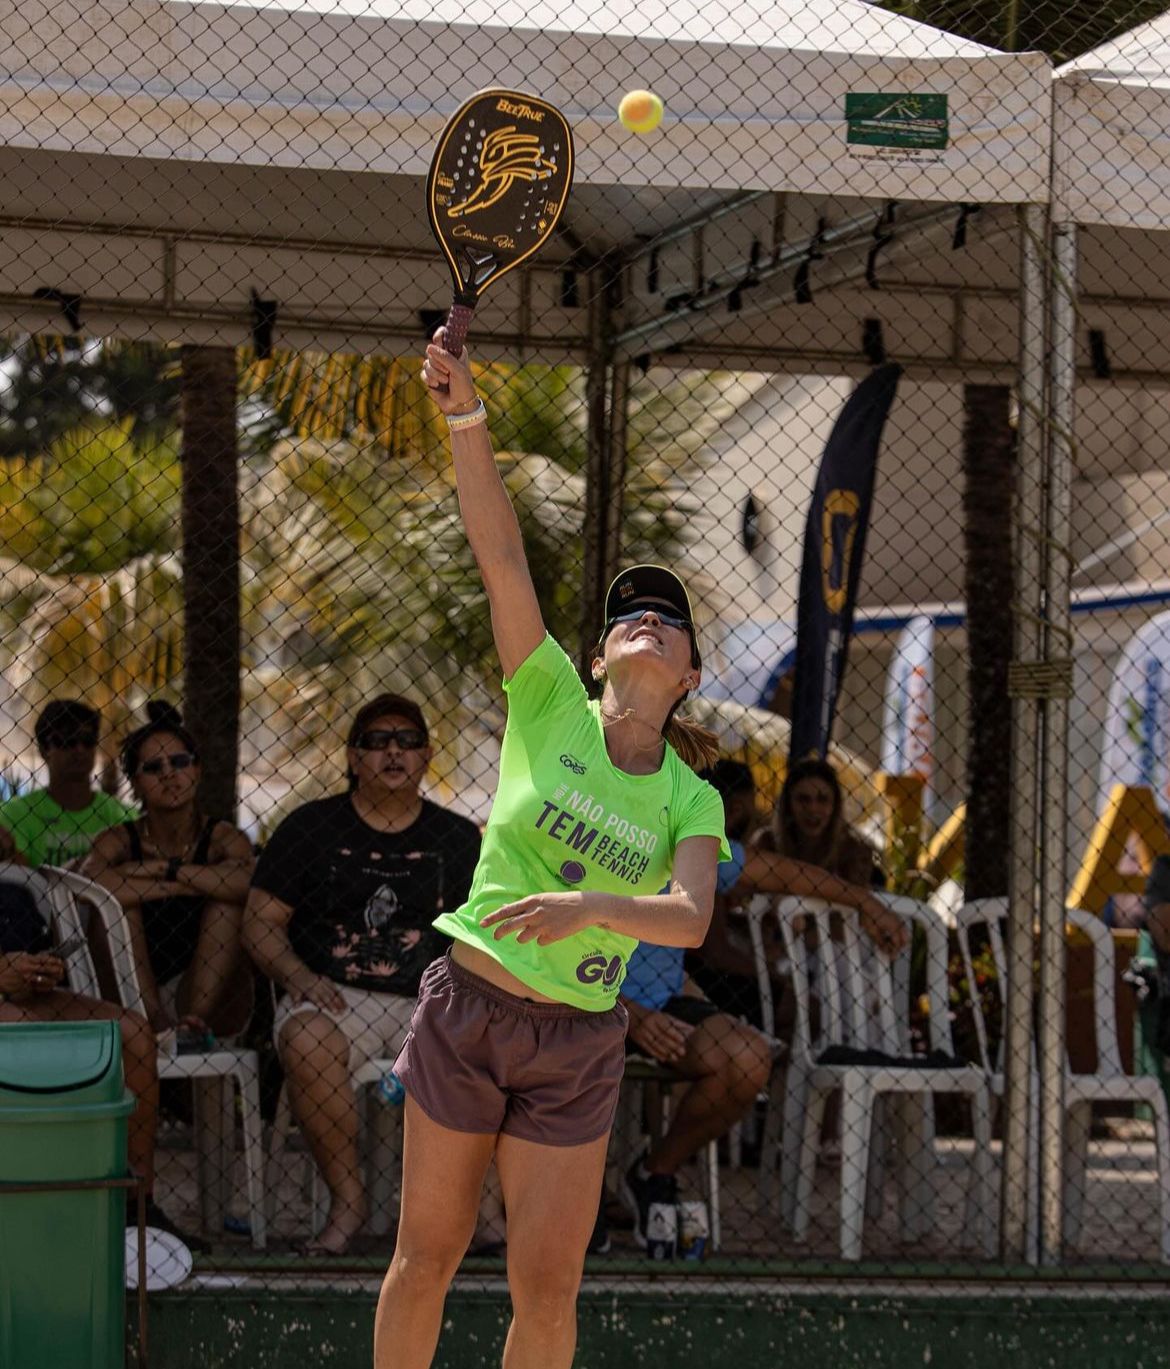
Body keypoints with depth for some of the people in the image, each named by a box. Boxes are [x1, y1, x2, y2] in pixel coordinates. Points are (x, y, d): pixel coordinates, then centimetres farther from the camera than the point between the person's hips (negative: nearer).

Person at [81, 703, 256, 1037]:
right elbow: (86, 885, -27)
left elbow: (248, 882, -27)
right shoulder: (120, 841, -1)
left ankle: (197, 1021, -33)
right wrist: (184, 885, -24)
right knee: (123, 897, -18)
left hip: (209, 1001, 0)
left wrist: (168, 870, -21)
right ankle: (154, 1023, -33)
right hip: (131, 1006, 0)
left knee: (228, 903, -19)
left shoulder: (223, 839, 0)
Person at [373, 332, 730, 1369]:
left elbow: (690, 918, -17)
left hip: (579, 1047, 1)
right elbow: (502, 554, -12)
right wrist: (468, 419, -22)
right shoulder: (550, 705, -2)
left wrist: (594, 905, -36)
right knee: (427, 1257, 5)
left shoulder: (692, 803, 0)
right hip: (469, 1008, -1)